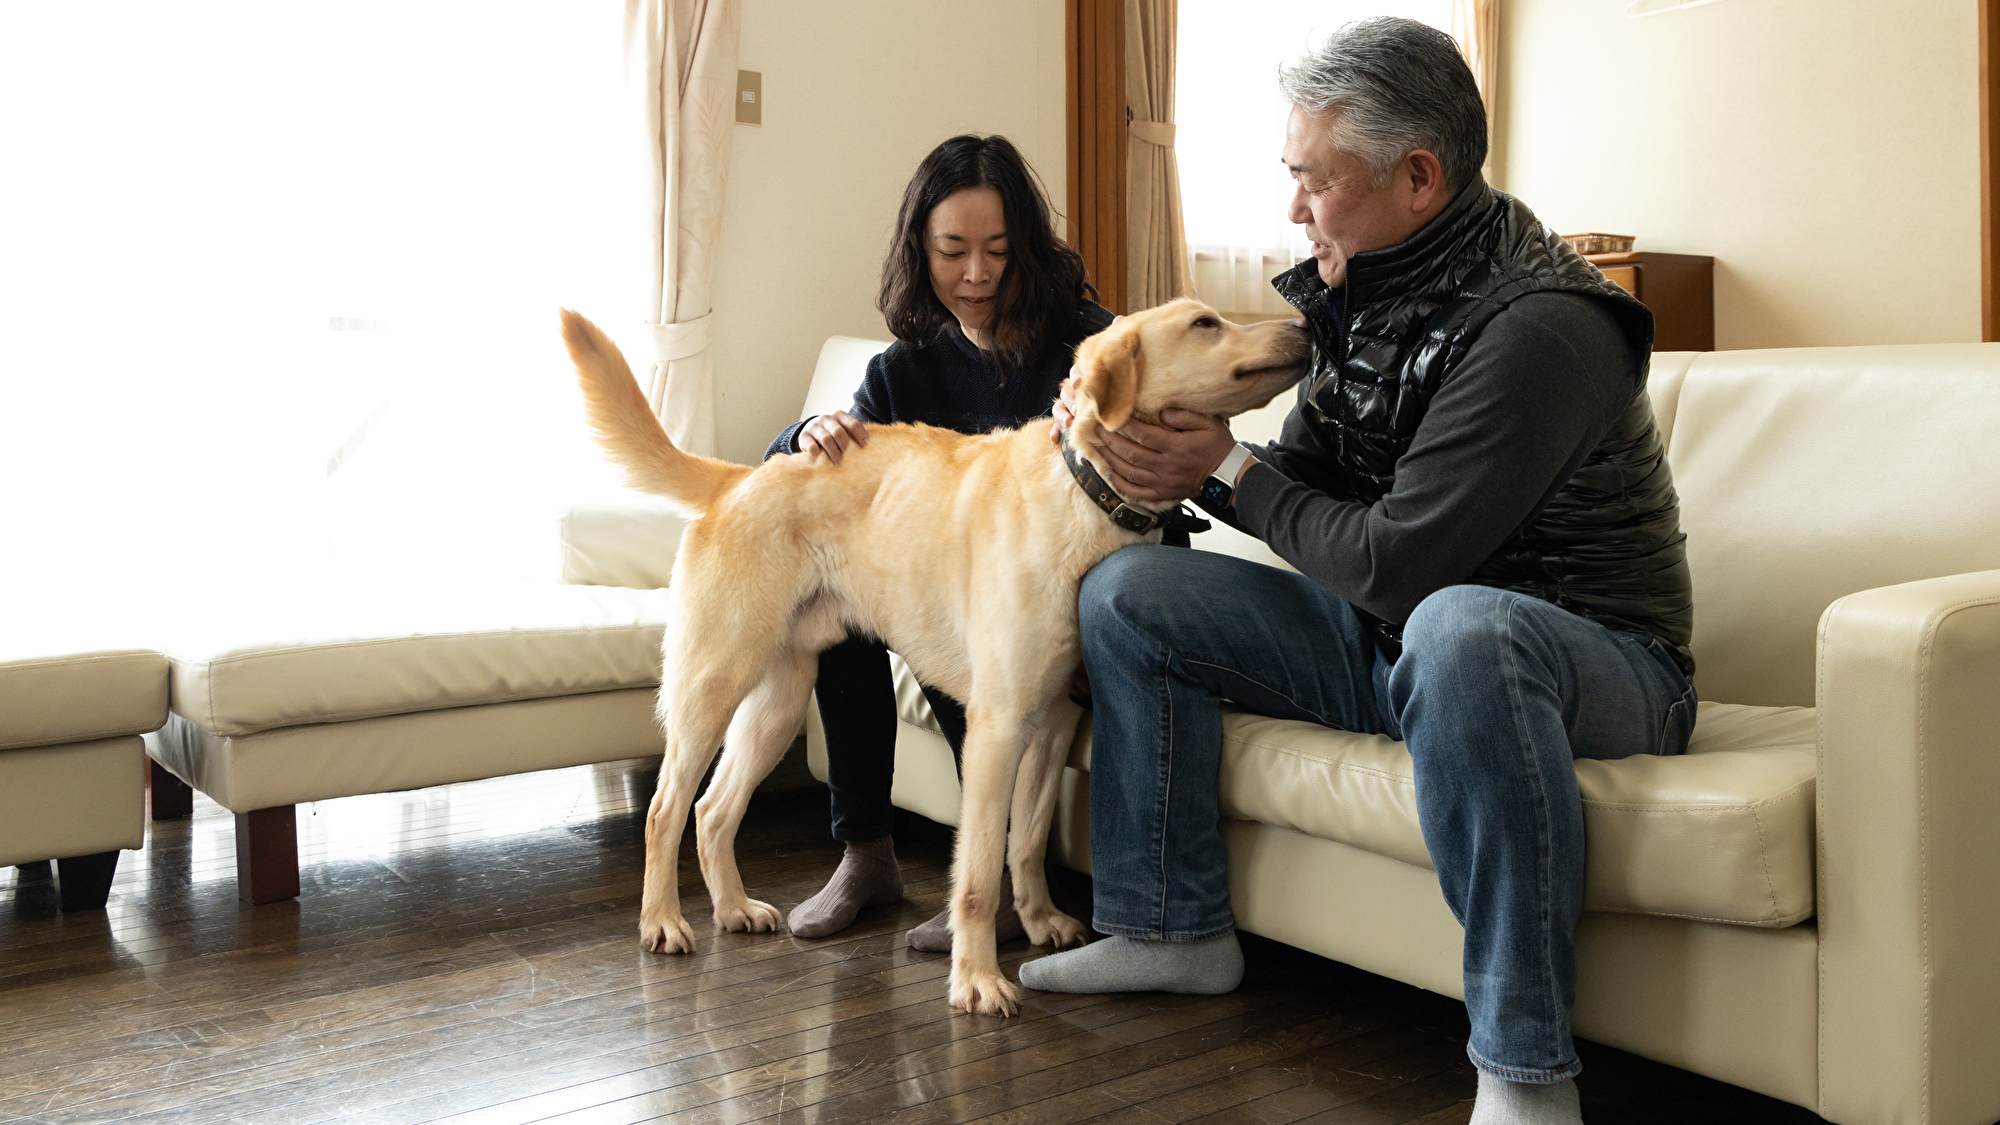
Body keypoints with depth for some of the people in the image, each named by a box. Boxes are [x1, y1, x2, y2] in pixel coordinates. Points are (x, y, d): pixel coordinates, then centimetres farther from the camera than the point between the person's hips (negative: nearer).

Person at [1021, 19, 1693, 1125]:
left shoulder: (1534, 327, -24)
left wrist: (1235, 472, -13)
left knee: (1455, 628, -44)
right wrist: (1196, 471, -8)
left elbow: (1394, 563, -27)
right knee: (1126, 593, 2)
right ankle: (1175, 930, 11)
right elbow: (1306, 476, 13)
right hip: (1392, 646, 9)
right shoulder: (1365, 295, 3)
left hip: (1595, 661, -8)